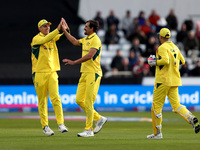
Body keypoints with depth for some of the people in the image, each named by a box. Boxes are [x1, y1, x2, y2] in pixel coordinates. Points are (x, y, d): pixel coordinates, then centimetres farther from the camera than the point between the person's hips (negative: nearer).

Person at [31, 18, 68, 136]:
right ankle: (45, 126, 8)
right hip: (39, 73, -3)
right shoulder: (36, 39, -4)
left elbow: (64, 37, -2)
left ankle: (61, 124, -12)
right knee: (42, 100, 1)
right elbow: (46, 39, -23)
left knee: (56, 98, -9)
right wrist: (58, 29, -30)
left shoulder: (53, 37, 11)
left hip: (52, 72, 3)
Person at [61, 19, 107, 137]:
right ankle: (99, 119, 18)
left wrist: (74, 62, -25)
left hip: (93, 74, -9)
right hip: (84, 73, 9)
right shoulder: (86, 39, 17)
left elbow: (90, 55, -23)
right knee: (79, 100, 6)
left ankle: (89, 130, -4)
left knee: (88, 102, -9)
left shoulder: (95, 40, -11)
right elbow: (75, 41, 36)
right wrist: (64, 30, 38)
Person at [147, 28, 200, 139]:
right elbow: (182, 61, 21)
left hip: (163, 80, -7)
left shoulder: (163, 48, -10)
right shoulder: (175, 47, 15)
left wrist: (155, 62, -11)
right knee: (176, 105, 3)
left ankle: (157, 133, 5)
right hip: (175, 80, 7)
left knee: (156, 106, 2)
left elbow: (165, 60, -25)